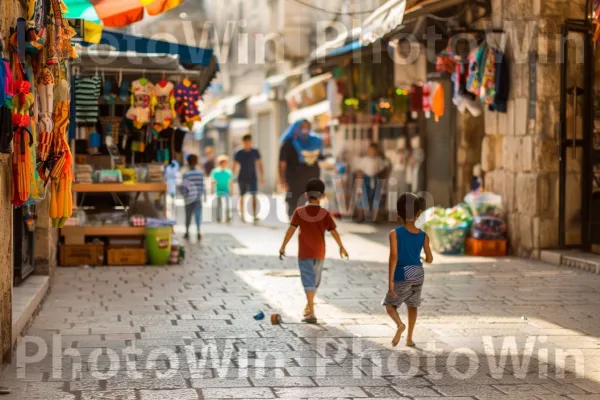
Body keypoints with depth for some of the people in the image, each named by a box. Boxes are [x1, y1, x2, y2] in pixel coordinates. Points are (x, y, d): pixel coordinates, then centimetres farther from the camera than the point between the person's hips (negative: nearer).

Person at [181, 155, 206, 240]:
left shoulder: (186, 174, -10)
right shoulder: (201, 173, -3)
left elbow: (185, 187, -10)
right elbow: (202, 185, 3)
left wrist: (185, 197, -3)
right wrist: (204, 195, 13)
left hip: (189, 198, -1)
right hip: (198, 198, 1)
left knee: (188, 215, 10)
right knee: (198, 214, 4)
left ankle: (187, 232, 17)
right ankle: (198, 232, -4)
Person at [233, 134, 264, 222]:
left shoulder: (255, 152, 2)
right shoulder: (238, 154, -1)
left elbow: (259, 164, 8)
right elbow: (235, 166, 4)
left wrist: (262, 176, 6)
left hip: (252, 177, 0)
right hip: (242, 178, 0)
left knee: (254, 196, -12)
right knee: (242, 196, 7)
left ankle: (254, 215, -17)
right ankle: (242, 216, 18)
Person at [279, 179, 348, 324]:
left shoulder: (299, 212, -7)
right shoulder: (325, 213, -5)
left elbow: (291, 229, -13)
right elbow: (333, 231, -7)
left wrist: (283, 246, -9)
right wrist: (341, 247, 4)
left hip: (304, 253, -2)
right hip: (319, 253, 2)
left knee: (308, 281, -4)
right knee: (315, 280, 20)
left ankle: (311, 313, -16)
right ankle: (308, 306, 38)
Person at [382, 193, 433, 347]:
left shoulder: (395, 233, -11)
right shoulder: (423, 235, -1)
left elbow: (394, 256, -17)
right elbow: (430, 259, 3)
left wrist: (390, 280, -16)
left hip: (402, 275, -3)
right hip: (418, 274, 3)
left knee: (389, 304, 12)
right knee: (412, 306, 21)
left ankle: (400, 324, -17)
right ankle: (409, 338, 22)